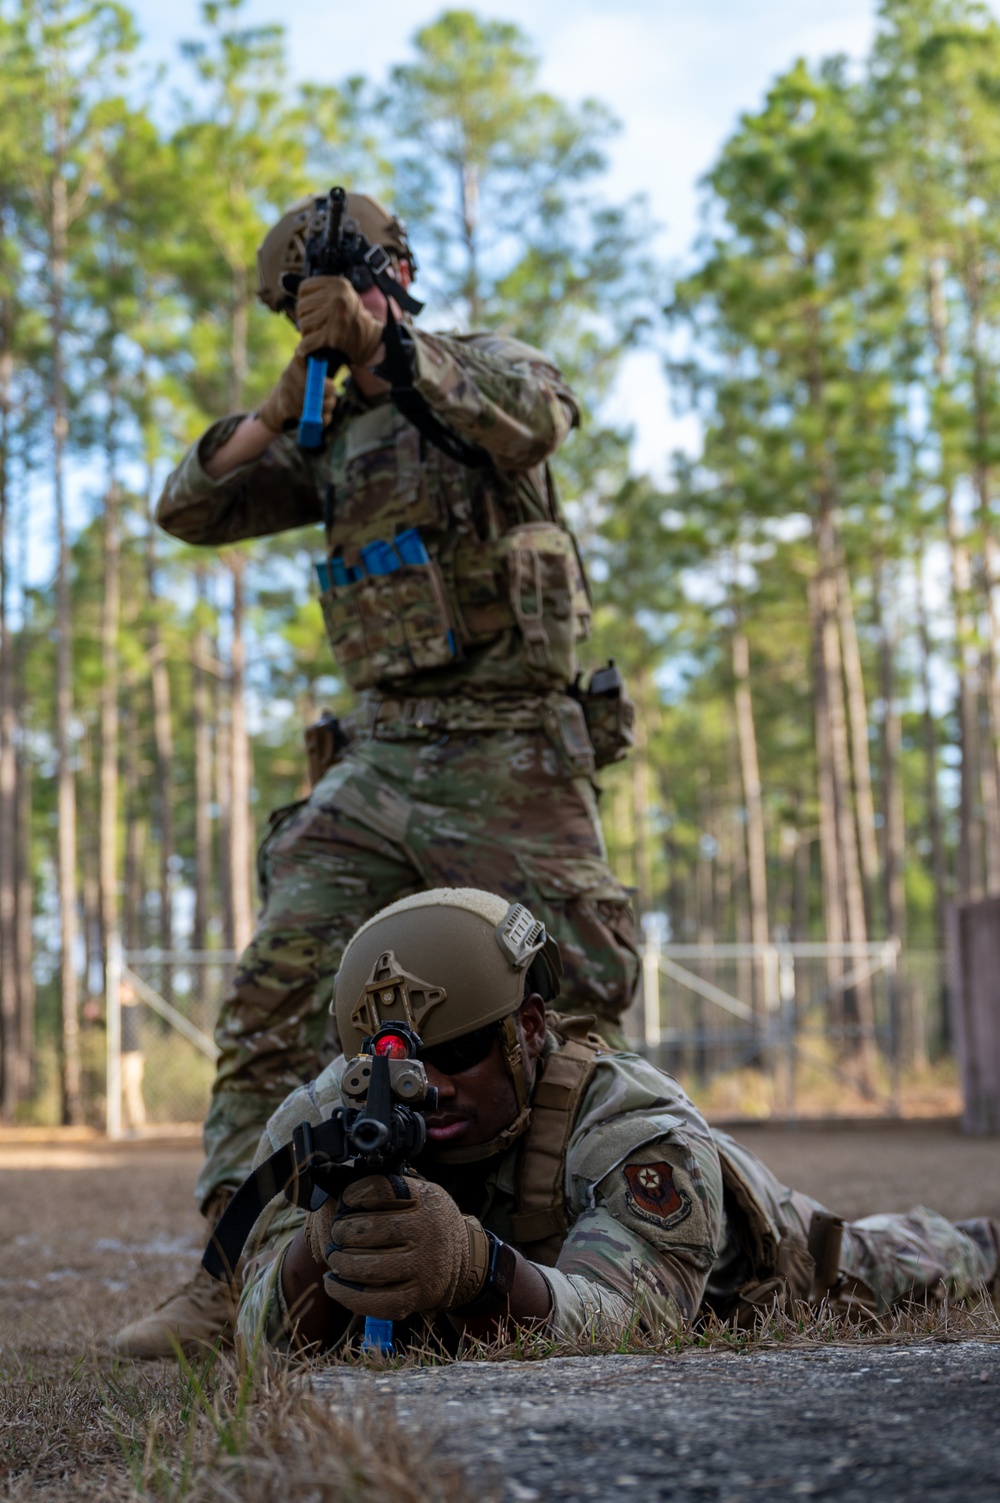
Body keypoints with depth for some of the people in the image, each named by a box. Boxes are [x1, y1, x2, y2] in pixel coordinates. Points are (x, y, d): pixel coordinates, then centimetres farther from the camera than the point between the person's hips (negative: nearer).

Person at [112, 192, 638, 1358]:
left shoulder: (483, 364, 4)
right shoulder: (330, 438, 18)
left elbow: (533, 420, -21)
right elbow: (190, 509, 10)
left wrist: (380, 342, -22)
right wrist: (283, 402, 0)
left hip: (511, 756, -4)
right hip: (380, 764, 5)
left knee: (588, 1001, -2)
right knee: (275, 994, -7)